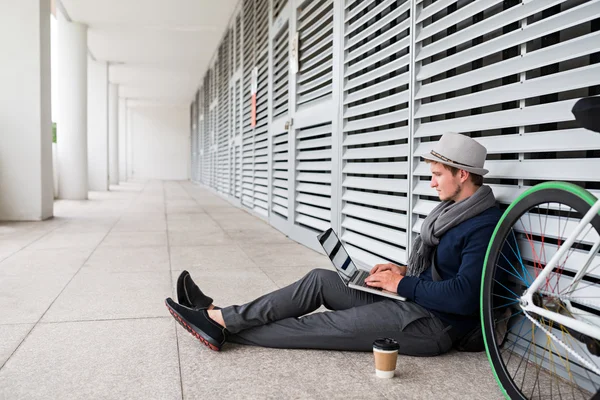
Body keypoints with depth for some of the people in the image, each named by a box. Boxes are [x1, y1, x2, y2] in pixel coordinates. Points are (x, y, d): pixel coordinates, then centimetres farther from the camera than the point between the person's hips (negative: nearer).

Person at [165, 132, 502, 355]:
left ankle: (222, 326, -2)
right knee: (321, 279, -3)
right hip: (414, 301, 9)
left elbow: (464, 296, -27)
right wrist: (404, 271, 5)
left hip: (432, 325, -9)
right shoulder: (452, 210, 12)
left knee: (322, 326, -12)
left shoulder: (484, 226, -19)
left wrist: (402, 284, -18)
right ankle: (221, 317, -4)